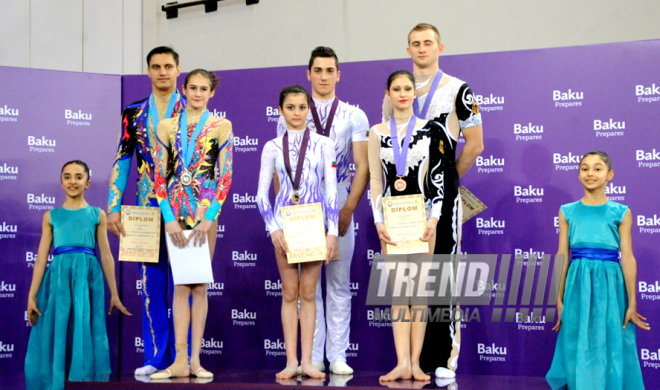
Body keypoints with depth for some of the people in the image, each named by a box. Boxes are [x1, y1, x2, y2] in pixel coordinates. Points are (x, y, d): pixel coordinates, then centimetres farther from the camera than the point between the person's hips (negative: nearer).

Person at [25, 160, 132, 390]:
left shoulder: (97, 215, 9)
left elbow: (106, 256, 9)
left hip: (88, 279, -1)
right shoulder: (51, 216, 10)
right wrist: (32, 295, 3)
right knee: (56, 337, 1)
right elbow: (41, 257, 8)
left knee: (85, 334, 0)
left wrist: (114, 294, 8)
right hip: (58, 278, 1)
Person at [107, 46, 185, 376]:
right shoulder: (134, 113, 10)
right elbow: (122, 161, 8)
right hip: (147, 207, 3)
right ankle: (155, 358, 13)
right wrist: (113, 207, 0)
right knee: (151, 283, 5)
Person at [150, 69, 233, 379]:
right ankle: (180, 360, 2)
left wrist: (209, 216, -10)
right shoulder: (167, 126, 9)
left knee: (199, 285, 1)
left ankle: (195, 359, 4)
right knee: (181, 284, 1)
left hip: (205, 210, -1)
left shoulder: (221, 126, 5)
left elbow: (225, 175, -1)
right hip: (176, 211, 1)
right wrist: (169, 219, -5)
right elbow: (160, 175, 5)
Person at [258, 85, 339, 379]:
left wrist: (332, 231, -8)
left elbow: (331, 189, -1)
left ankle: (307, 360, 6)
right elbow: (262, 193, 3)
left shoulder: (323, 144, 2)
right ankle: (291, 361, 6)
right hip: (284, 223, 1)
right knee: (289, 293, 3)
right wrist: (274, 229, -9)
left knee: (308, 292, 1)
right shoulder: (272, 147, 5)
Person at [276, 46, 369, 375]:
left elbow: (362, 167, 2)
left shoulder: (354, 116, 8)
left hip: (340, 208, 0)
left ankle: (337, 357, 9)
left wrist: (348, 209, -8)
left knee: (339, 284, 3)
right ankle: (313, 357, 8)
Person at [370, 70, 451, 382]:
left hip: (421, 214, -1)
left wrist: (434, 217, -9)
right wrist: (378, 220, -4)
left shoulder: (430, 130, 3)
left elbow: (439, 176, 0)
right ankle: (402, 363, -1)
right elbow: (375, 180, 5)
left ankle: (415, 362, 2)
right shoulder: (378, 132, 6)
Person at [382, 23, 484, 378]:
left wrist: (446, 179, 1)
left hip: (442, 192, -4)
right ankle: (414, 358, 14)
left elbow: (475, 145, -2)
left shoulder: (458, 90, -1)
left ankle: (445, 359, 1)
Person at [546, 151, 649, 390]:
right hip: (578, 287, 1)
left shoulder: (621, 212, 3)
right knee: (578, 353, 6)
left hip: (610, 286, -1)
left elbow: (628, 258, 1)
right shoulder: (568, 211, 7)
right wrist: (559, 300, 3)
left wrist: (632, 304, -2)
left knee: (611, 352, 4)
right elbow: (562, 256, 6)